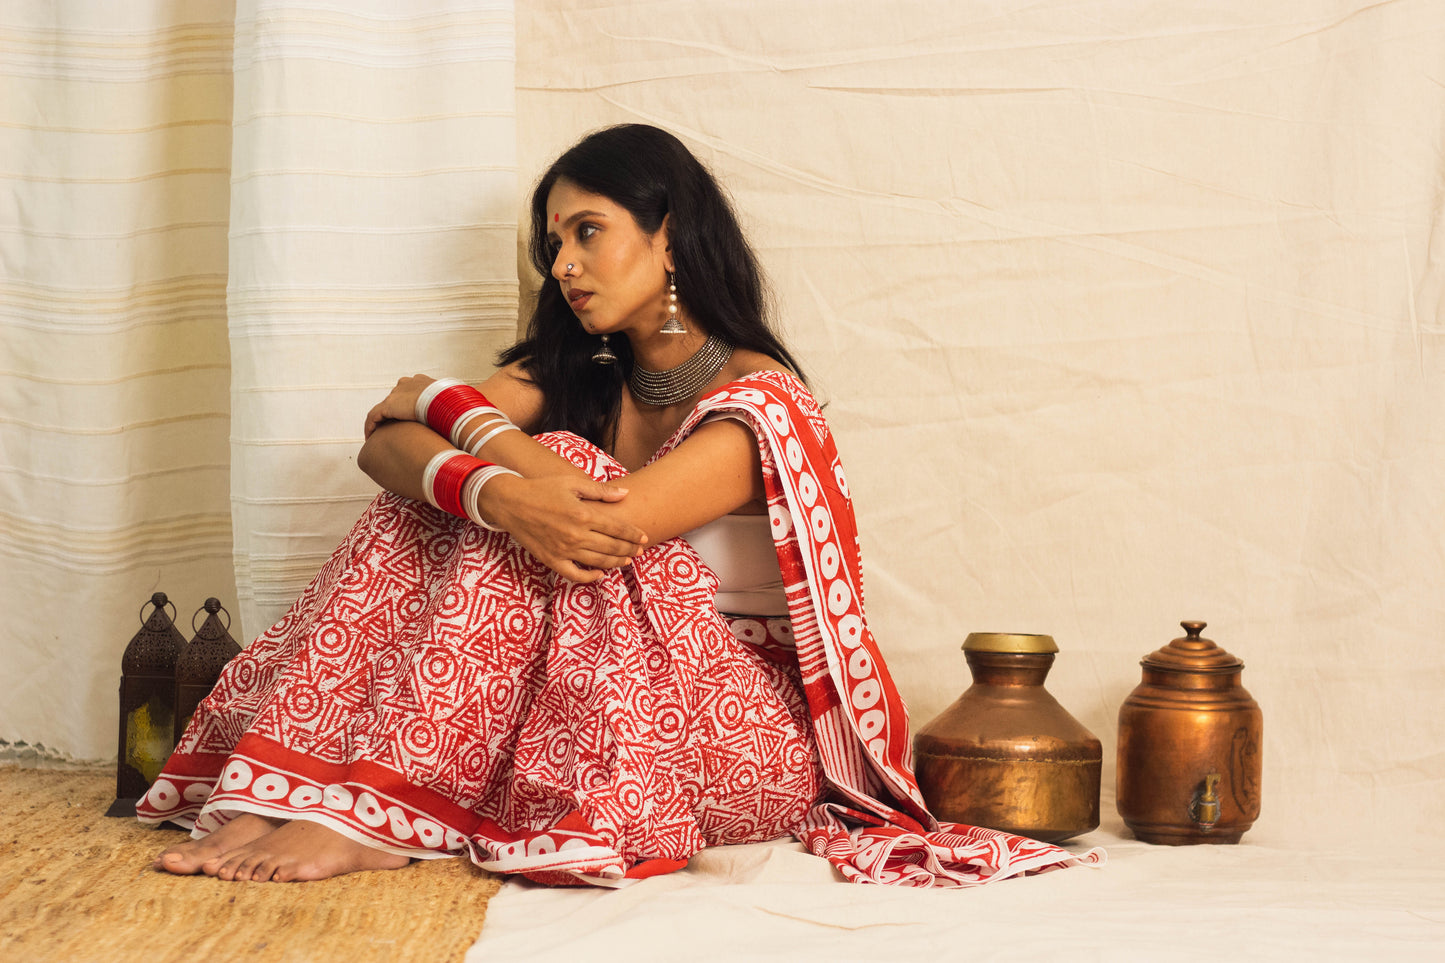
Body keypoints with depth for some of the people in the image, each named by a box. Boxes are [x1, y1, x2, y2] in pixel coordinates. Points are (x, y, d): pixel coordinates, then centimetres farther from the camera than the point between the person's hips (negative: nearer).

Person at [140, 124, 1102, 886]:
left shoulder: (759, 405, -14)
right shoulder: (581, 373, 7)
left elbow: (609, 525, -30)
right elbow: (385, 442, -7)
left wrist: (452, 407, -17)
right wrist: (499, 492, -30)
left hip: (749, 747, -6)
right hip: (584, 705, 7)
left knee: (550, 475, -26)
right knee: (427, 504, -11)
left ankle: (378, 815, -29)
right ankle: (272, 794, -25)